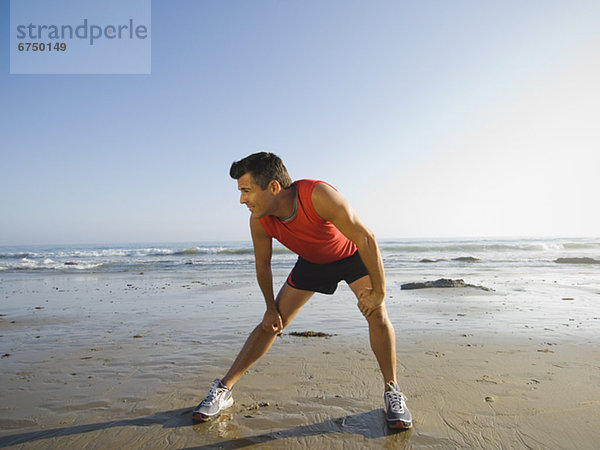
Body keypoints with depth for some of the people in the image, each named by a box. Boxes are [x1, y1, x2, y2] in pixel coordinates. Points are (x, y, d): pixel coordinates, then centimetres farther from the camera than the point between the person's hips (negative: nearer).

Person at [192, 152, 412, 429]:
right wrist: (271, 308, 2)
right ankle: (223, 390, 9)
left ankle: (391, 391, 1)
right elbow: (262, 266, -6)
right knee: (271, 323, -1)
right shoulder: (259, 221, -24)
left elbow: (365, 239, -34)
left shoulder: (318, 196, -41)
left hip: (350, 253, -2)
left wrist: (377, 291, -29)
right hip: (311, 262, 3)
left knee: (376, 312, -20)